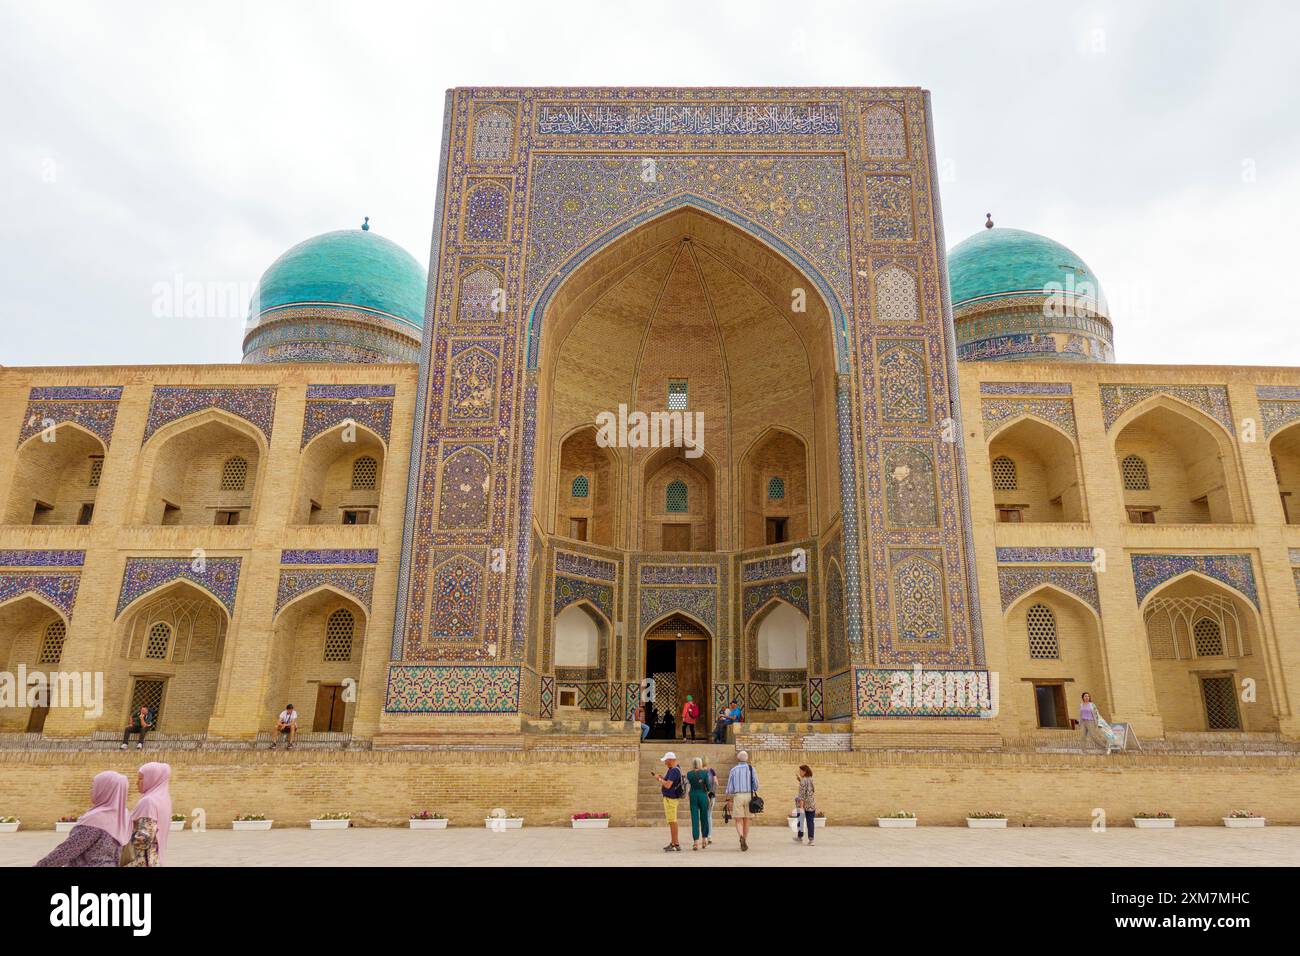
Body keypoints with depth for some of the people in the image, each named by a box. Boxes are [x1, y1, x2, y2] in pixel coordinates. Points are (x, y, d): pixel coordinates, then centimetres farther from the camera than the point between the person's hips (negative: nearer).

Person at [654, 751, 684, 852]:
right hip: (670, 798, 11)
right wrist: (662, 778, 7)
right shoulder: (673, 769, 12)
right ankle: (673, 843, 24)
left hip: (671, 798, -11)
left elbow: (668, 785, -26)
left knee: (672, 821, -7)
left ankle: (675, 844, -4)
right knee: (672, 821, 16)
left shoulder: (674, 771, -20)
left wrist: (659, 779, -12)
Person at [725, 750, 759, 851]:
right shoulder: (751, 769, 2)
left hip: (737, 796, -1)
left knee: (739, 820, 0)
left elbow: (729, 786, 0)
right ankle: (745, 841, 19)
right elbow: (756, 784, 1)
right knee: (746, 820, 13)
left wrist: (728, 799, 4)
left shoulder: (734, 770, 2)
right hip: (749, 795, 1)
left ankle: (741, 836, -25)